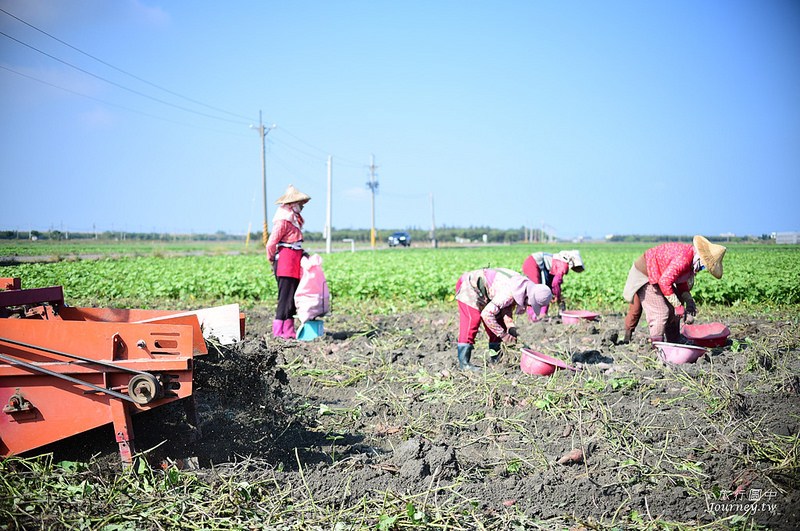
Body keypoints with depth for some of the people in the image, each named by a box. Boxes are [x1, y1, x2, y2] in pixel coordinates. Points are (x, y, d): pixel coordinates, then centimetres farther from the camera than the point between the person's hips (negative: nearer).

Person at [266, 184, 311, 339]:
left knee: (293, 298, 11)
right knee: (286, 297, -8)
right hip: (286, 262, -10)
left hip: (294, 265, 10)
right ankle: (279, 332, -4)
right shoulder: (283, 221, -13)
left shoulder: (294, 219, 17)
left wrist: (302, 252, 8)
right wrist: (273, 261, -2)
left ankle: (288, 331, 15)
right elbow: (271, 244, -15)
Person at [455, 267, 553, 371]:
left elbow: (508, 308, 1)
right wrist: (503, 335, -27)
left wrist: (511, 328, -13)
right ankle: (463, 363, -16)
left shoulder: (525, 284, -10)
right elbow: (486, 314, -35)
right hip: (469, 287, -9)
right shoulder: (510, 294, -38)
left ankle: (497, 360, 12)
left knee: (498, 324, 6)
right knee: (472, 322, -19)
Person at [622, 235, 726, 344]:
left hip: (657, 276, 10)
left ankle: (674, 344, 20)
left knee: (673, 311, 11)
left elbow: (681, 281, 11)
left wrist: (689, 300, -2)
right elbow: (664, 282, -31)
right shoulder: (683, 259, -32)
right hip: (644, 275, -10)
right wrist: (678, 305, -22)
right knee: (661, 312, -14)